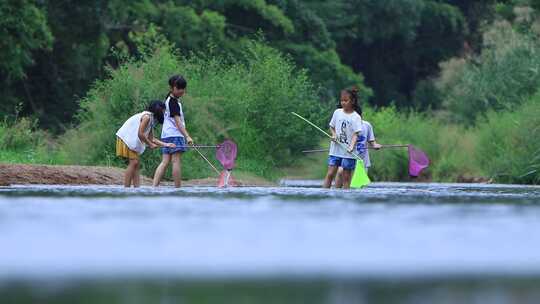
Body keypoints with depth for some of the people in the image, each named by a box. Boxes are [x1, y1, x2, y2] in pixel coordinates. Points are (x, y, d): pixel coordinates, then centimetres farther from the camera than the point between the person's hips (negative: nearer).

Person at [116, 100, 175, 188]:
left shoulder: (151, 119, 14)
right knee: (133, 163, -14)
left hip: (132, 141, 10)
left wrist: (166, 144, 9)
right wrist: (150, 144, -11)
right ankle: (126, 189, -15)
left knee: (136, 164, 4)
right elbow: (140, 134, -22)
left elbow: (151, 139, 13)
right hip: (126, 139, -10)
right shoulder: (147, 116, -15)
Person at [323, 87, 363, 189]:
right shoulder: (337, 113, 8)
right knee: (330, 174, -3)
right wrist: (333, 135, -3)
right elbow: (332, 127, 19)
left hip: (348, 152, -3)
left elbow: (355, 134, -12)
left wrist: (352, 146, -28)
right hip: (335, 150, 3)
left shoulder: (356, 117, -5)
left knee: (346, 177, 1)